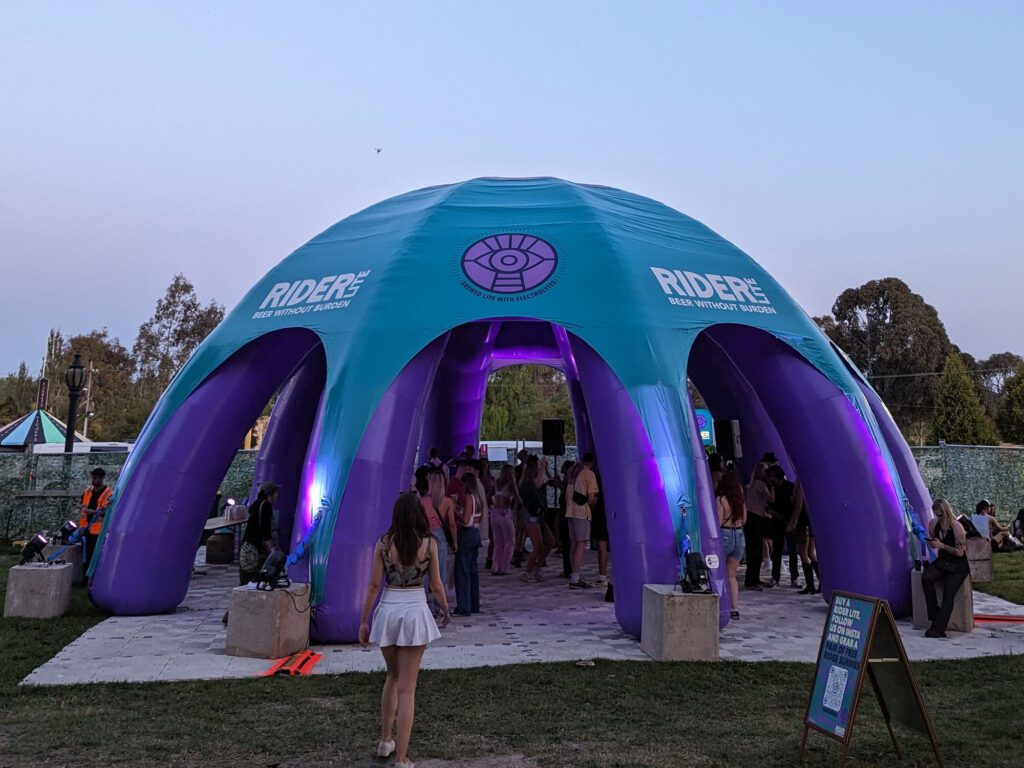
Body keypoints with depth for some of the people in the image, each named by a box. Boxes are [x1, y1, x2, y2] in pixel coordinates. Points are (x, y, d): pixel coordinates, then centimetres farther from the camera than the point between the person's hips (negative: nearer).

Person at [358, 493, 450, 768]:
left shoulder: (384, 543, -1)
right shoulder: (429, 543, -5)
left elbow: (374, 585, -2)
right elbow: (436, 585, 0)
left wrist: (364, 621, 5)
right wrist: (445, 609, 18)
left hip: (388, 611, 2)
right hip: (415, 611, -2)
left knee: (393, 676, 24)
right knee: (406, 687, 2)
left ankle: (385, 741, 32)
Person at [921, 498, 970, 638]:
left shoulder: (957, 527, -16)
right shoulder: (933, 523, 1)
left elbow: (960, 552, -14)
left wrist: (941, 545, -23)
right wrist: (930, 543, -7)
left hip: (958, 565, -5)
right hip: (942, 561, 5)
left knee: (948, 593, -21)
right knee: (926, 577, -26)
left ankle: (938, 628, -21)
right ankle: (934, 614, -17)